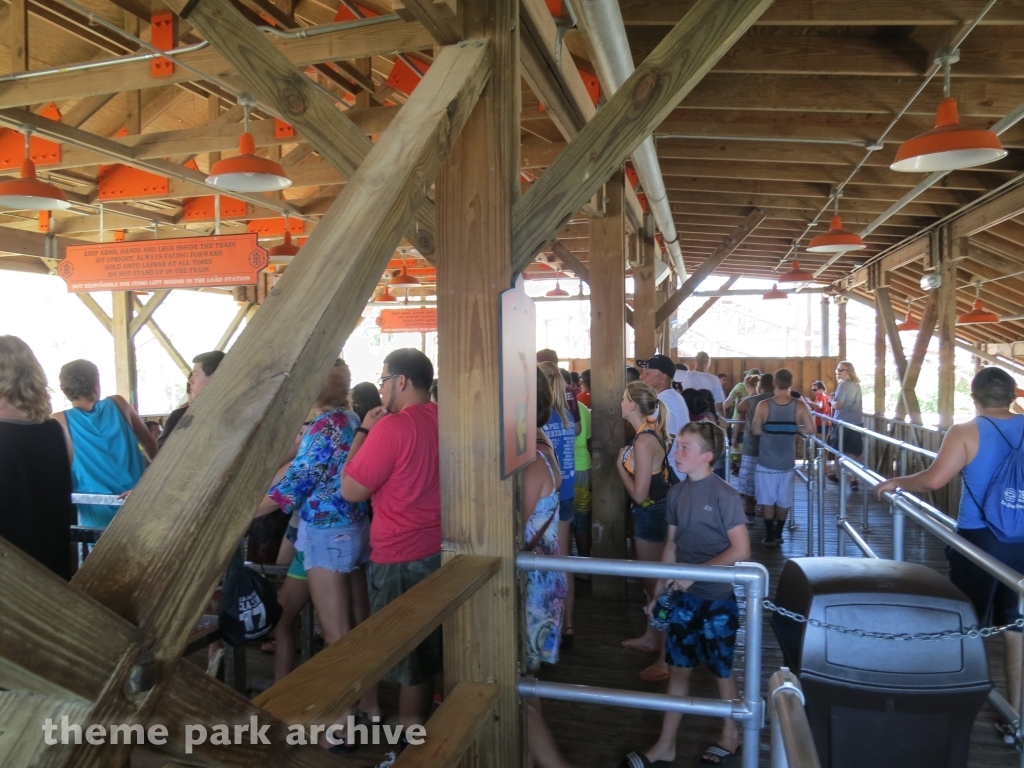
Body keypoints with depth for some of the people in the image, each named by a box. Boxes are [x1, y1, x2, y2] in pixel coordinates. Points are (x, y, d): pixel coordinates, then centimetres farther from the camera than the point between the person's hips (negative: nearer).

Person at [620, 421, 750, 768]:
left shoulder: (724, 496, -16)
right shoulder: (677, 493, 2)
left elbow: (740, 550, -18)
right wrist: (659, 592, 10)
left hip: (717, 598, -5)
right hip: (682, 596, 5)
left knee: (722, 670, 13)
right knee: (678, 668, 13)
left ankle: (730, 736, 37)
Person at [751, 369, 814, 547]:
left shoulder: (763, 405, -12)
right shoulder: (800, 405, -7)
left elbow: (756, 431, -9)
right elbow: (810, 430, -8)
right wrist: (795, 428, 10)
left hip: (766, 461, -2)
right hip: (787, 462, 2)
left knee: (767, 500, 8)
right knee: (783, 501, 15)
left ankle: (769, 536, 9)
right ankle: (778, 534, 23)